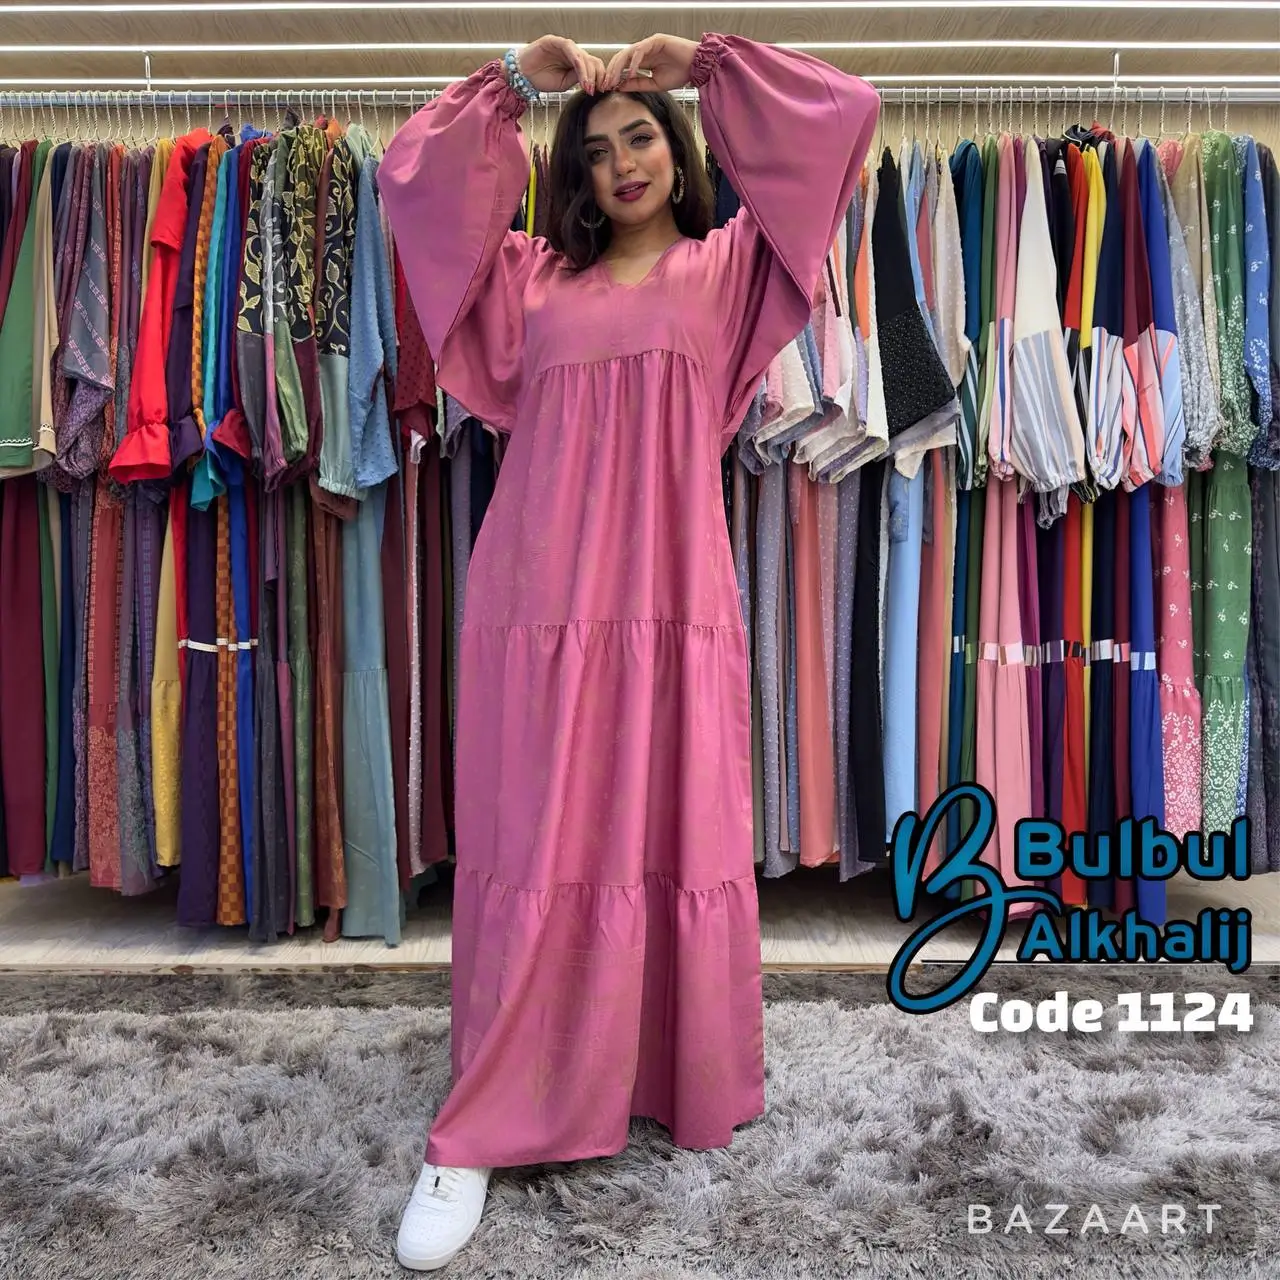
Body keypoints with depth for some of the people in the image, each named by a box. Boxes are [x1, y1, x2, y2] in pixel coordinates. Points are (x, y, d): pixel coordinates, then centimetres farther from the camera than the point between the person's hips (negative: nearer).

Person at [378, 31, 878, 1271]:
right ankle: (477, 1135, 10)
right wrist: (513, 81, 23)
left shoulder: (725, 267, 18)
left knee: (677, 842, 5)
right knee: (529, 855, 0)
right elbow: (413, 177, 26)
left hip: (671, 599, 0)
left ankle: (694, 1090, 25)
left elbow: (844, 117, 17)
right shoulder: (532, 275, 21)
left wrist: (706, 62, 19)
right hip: (538, 599, 1)